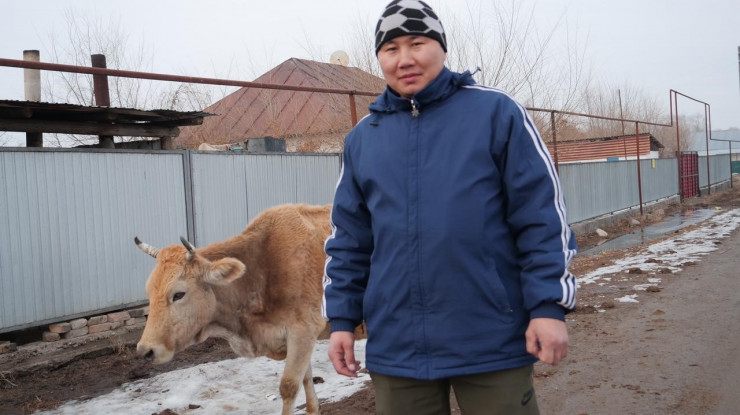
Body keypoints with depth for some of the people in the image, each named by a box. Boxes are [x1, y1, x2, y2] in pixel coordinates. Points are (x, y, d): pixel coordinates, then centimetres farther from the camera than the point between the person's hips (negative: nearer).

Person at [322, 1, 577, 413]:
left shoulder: (496, 112, -3)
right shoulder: (362, 137, 9)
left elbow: (543, 215, -5)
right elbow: (348, 239, 13)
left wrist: (549, 305, -10)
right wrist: (342, 318, 9)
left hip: (492, 342, -3)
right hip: (397, 348, 4)